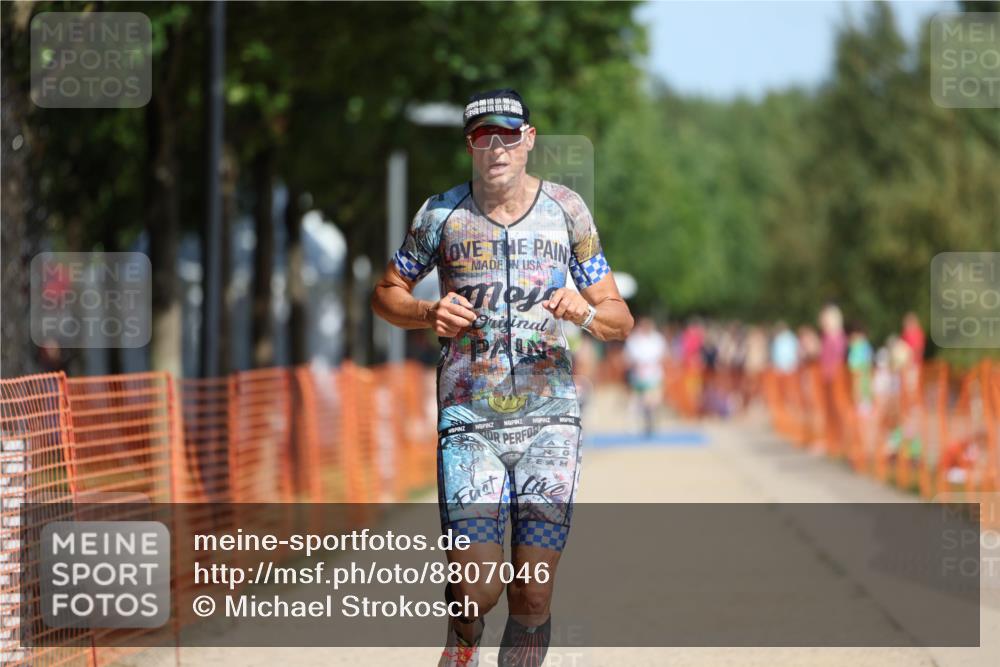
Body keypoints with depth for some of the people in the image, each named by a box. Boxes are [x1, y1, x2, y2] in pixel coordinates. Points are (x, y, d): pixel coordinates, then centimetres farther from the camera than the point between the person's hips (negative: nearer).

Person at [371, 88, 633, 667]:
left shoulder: (566, 210, 4)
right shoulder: (442, 214, 2)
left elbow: (621, 321, 8)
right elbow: (386, 294, 14)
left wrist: (587, 313, -15)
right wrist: (430, 314, -7)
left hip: (548, 419, 1)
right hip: (468, 421, -1)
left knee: (534, 597, -4)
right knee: (476, 592, -11)